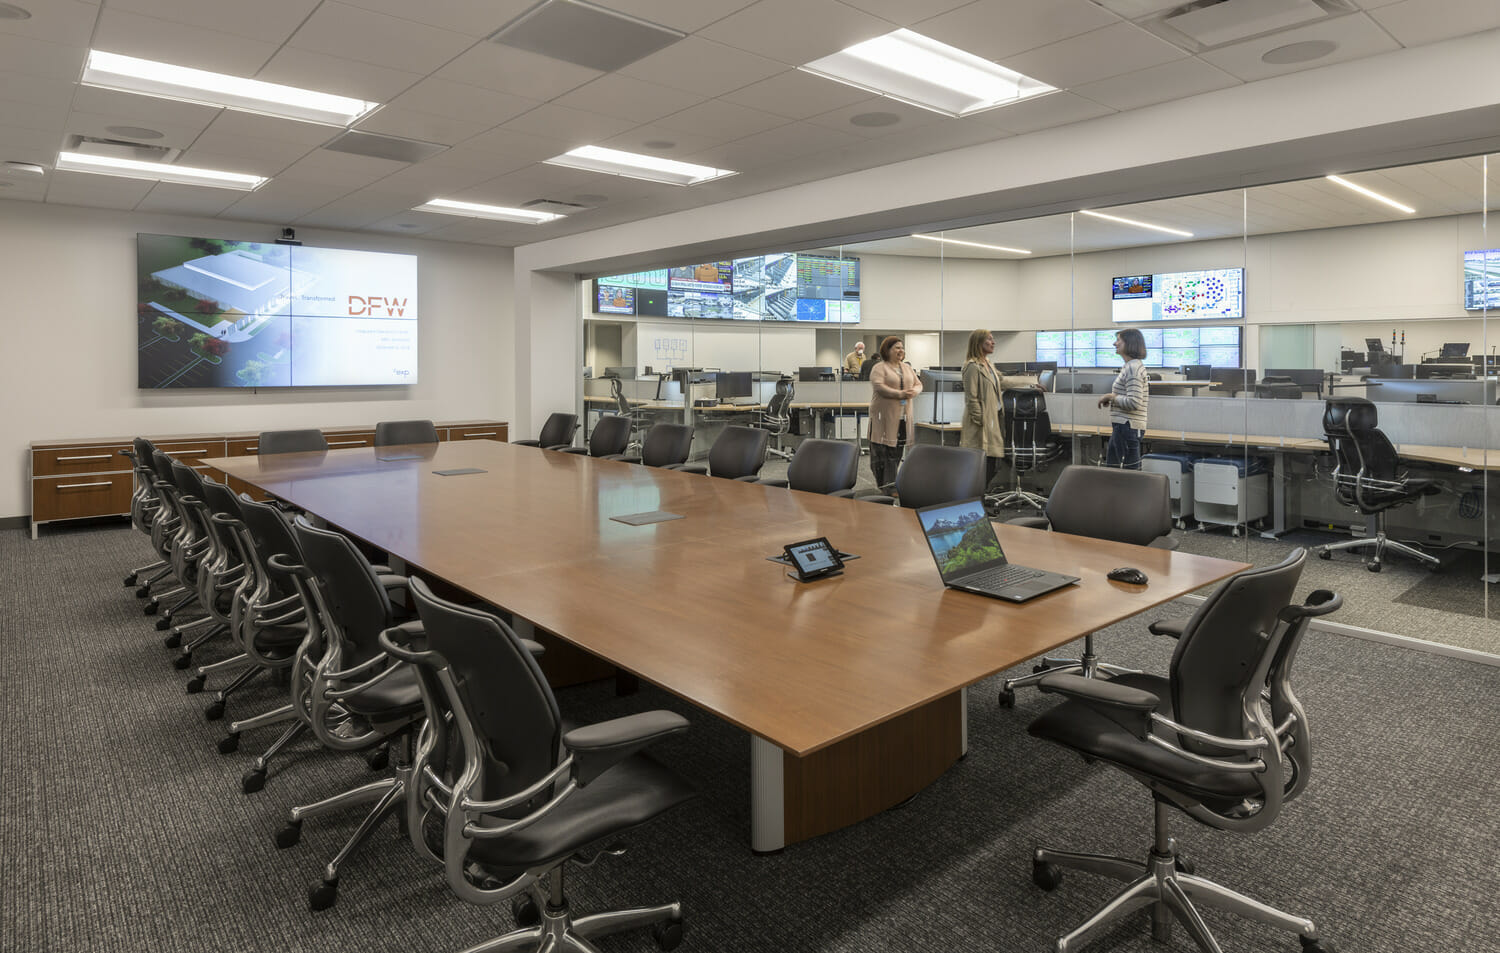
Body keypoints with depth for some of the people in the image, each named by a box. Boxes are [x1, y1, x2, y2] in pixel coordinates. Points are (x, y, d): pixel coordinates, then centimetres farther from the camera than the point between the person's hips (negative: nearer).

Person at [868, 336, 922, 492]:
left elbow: (918, 384, 17)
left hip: (904, 417, 6)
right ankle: (884, 486, 0)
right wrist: (899, 394, -22)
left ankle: (891, 485, 14)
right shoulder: (879, 368, -3)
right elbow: (878, 387, -16)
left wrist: (914, 391, -7)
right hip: (885, 416, -6)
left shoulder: (907, 368, 18)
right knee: (883, 453, -6)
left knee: (897, 452, 7)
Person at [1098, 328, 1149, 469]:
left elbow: (1134, 403, -24)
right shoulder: (1132, 366, 17)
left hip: (1127, 427, -11)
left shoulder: (1133, 368, -16)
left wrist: (1111, 397, -12)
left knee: (1130, 471, -7)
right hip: (1122, 426, 11)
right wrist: (1111, 398, 13)